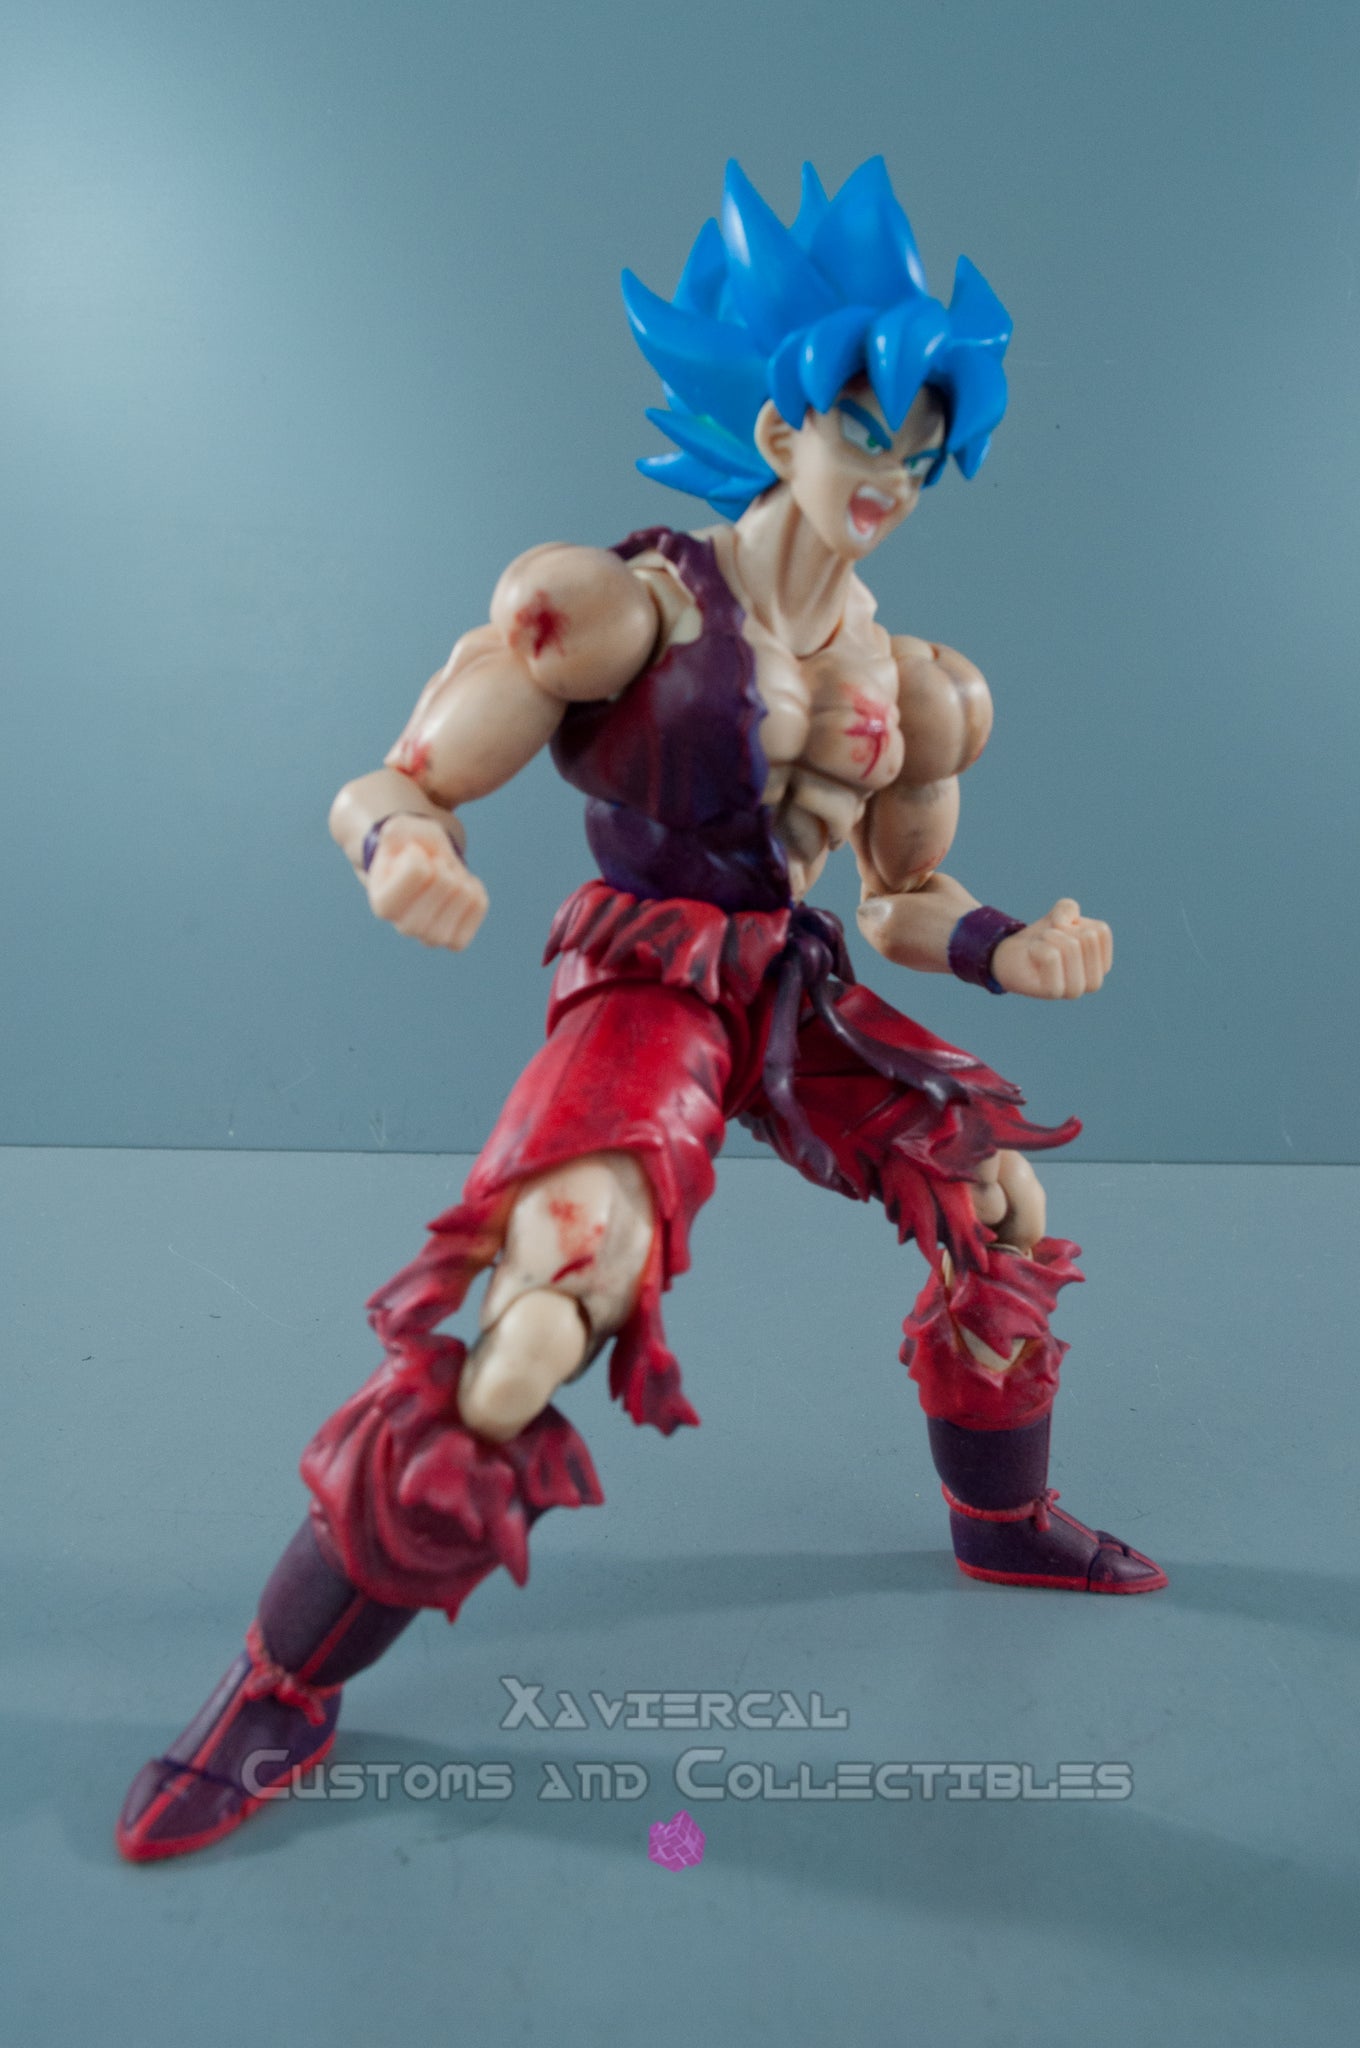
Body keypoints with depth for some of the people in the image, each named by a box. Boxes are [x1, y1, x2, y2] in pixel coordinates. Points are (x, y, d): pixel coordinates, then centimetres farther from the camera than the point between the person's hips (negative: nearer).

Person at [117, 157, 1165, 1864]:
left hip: (795, 1000, 7)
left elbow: (900, 907, 18)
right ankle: (282, 1691, -5)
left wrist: (1011, 948, -2)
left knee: (1002, 1201, 9)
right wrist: (405, 857, -34)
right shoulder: (624, 606, -9)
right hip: (643, 993, -7)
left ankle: (1004, 1523, 37)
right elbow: (390, 790, -11)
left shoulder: (906, 683, 9)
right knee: (543, 1313, -26)